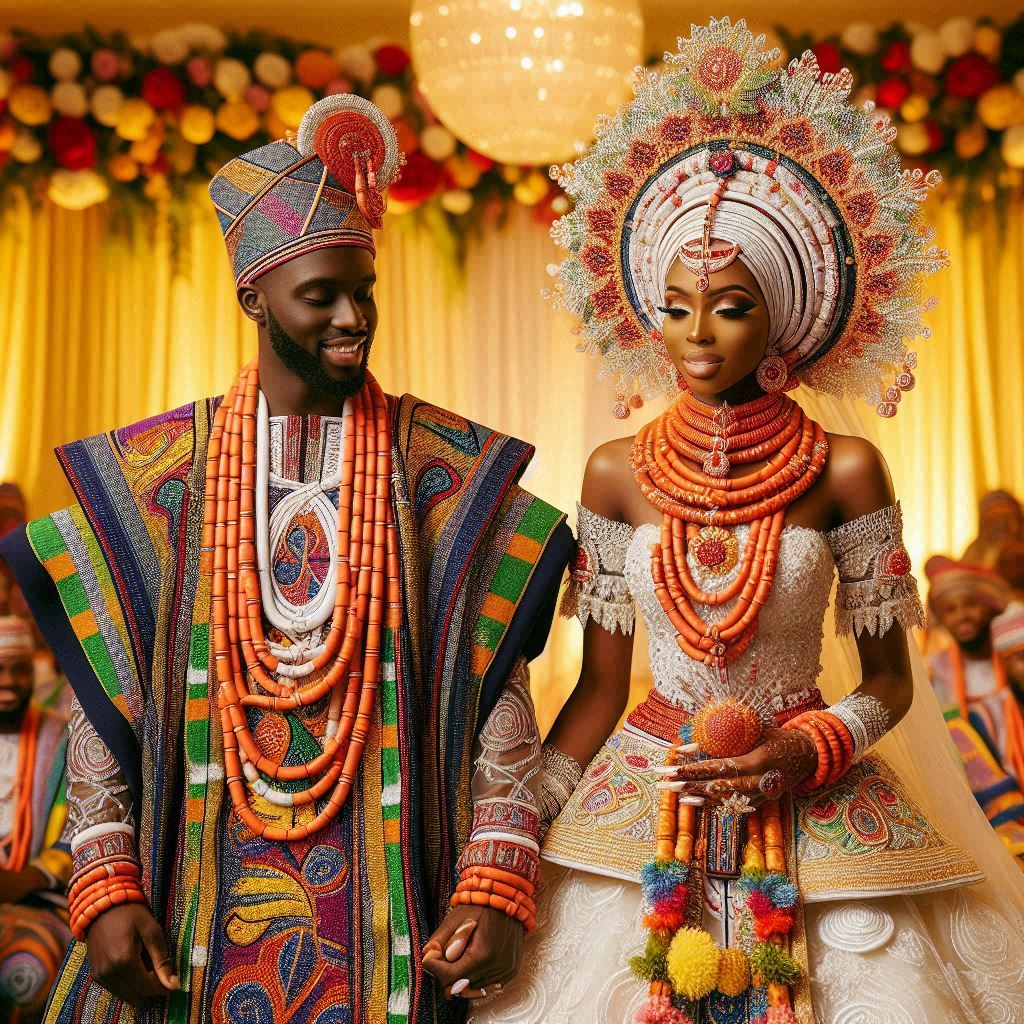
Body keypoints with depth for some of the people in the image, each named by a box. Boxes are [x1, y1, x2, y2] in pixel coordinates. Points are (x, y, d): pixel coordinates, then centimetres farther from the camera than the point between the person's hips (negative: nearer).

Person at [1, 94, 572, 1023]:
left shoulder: (449, 474, -1)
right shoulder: (158, 475, 2)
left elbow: (500, 701, -3)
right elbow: (105, 702, 3)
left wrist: (497, 888, -11)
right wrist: (106, 890, -6)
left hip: (390, 903, 0)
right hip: (202, 902, 1)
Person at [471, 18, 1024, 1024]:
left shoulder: (842, 468, -7)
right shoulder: (618, 473, -2)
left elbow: (888, 679, 1)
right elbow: (599, 688, 3)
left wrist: (802, 753, -17)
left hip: (815, 804, -1)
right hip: (644, 801, 1)